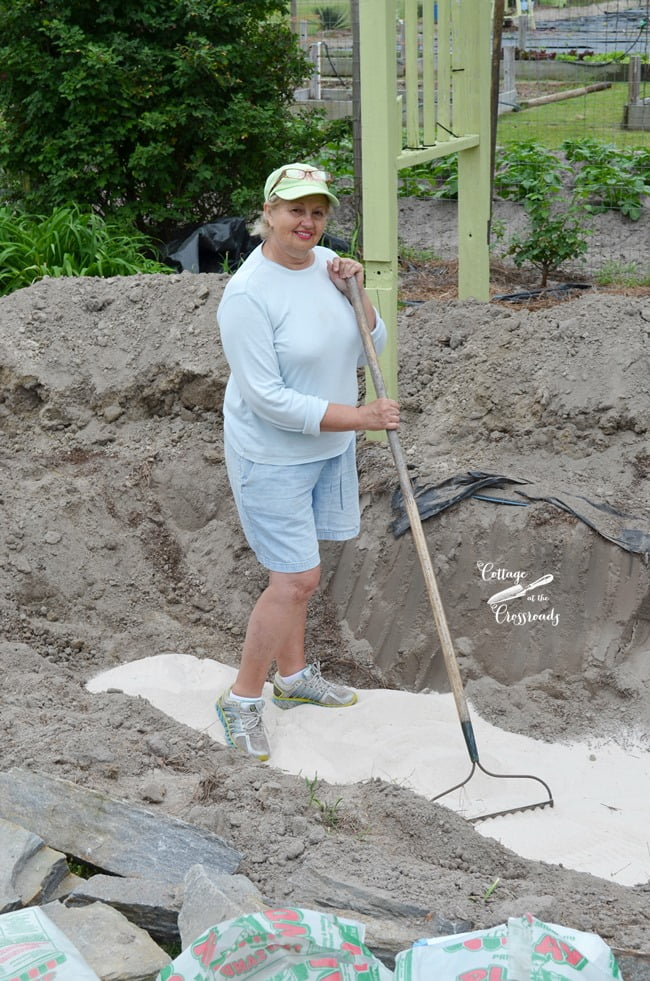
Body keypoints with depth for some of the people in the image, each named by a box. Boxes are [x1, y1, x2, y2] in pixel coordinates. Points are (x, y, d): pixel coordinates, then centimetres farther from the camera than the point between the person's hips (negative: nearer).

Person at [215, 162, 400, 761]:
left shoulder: (326, 263, 1)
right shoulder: (248, 294, -23)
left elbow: (370, 349, 7)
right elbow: (268, 398, -25)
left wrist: (354, 293, -11)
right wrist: (358, 417, -25)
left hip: (330, 448, 7)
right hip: (273, 458, -7)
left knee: (297, 571, 19)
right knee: (296, 580, -8)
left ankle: (294, 677, 36)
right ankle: (242, 700, 10)